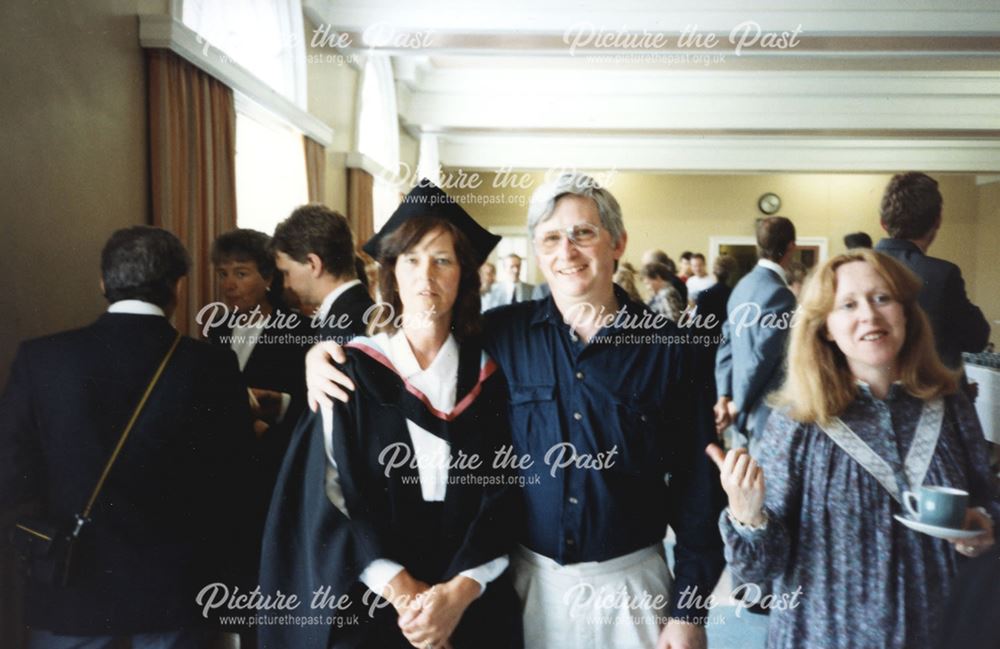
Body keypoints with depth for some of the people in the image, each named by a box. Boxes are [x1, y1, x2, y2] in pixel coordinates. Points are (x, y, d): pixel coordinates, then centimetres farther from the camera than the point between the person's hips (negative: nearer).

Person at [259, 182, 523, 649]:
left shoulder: (487, 376, 0)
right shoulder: (351, 371, -4)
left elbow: (502, 494, -3)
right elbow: (328, 492, -8)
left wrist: (459, 592, -15)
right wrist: (404, 592, -14)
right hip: (363, 599, -1)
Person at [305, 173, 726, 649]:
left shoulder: (666, 346, -9)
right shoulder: (500, 335, -6)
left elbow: (697, 486, -5)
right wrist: (327, 349, -10)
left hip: (631, 587, 0)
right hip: (527, 579, 1)